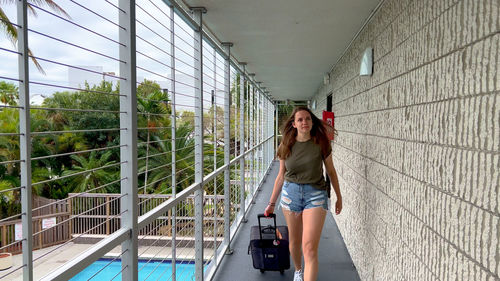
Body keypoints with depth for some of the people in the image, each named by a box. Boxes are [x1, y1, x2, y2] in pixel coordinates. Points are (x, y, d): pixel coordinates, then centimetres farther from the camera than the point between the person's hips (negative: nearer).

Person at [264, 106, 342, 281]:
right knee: (294, 241, 16)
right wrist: (271, 203, 13)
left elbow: (331, 171, 8)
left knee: (310, 248, -12)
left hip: (315, 194, -2)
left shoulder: (321, 144, -3)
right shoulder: (286, 146, 2)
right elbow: (281, 176, 10)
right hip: (290, 193, 3)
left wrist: (339, 197, 15)